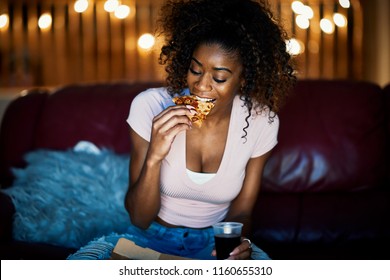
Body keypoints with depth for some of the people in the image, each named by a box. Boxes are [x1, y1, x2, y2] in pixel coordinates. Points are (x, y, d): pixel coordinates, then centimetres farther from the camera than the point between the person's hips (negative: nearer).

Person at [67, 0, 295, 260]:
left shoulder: (260, 122, -12)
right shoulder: (150, 106, -17)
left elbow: (241, 212, 1)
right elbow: (139, 219, -14)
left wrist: (240, 244, -23)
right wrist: (154, 157, -32)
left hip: (214, 243, 1)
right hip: (150, 238, 0)